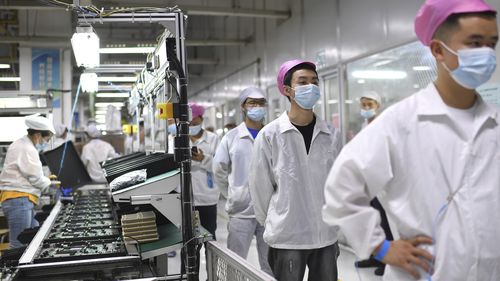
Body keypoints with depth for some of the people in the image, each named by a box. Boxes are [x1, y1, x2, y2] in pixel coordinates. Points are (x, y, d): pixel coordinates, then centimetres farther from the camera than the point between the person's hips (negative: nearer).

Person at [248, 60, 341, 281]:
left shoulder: (331, 136, 1)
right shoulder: (269, 135, -8)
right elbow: (260, 188, -2)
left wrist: (330, 221, 11)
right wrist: (274, 223, 6)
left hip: (327, 236, 3)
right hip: (286, 238, -3)